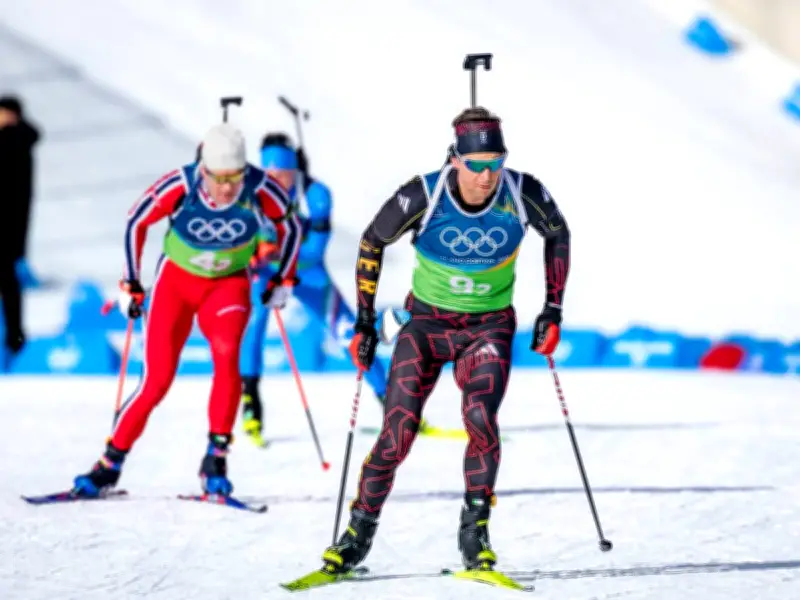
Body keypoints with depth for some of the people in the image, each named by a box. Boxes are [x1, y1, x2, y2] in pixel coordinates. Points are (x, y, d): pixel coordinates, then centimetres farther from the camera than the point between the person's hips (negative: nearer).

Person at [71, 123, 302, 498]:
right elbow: (136, 223, -8)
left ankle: (216, 460, -19)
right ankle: (111, 463, 9)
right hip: (176, 281, 0)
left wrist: (283, 280, 2)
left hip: (229, 284, 1)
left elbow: (290, 227, -3)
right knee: (157, 380, -8)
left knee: (227, 355, -28)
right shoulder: (179, 186, -26)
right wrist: (131, 285, -4)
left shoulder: (260, 190, -25)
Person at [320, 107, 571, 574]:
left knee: (480, 418, -23)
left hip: (490, 325, 0)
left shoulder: (522, 194, -18)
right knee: (397, 434, -9)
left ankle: (475, 533, -7)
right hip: (428, 321, 0)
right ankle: (359, 534, 8)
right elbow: (372, 244, -3)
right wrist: (365, 321, -2)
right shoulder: (422, 197, -21)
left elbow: (558, 234, 4)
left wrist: (553, 309, 2)